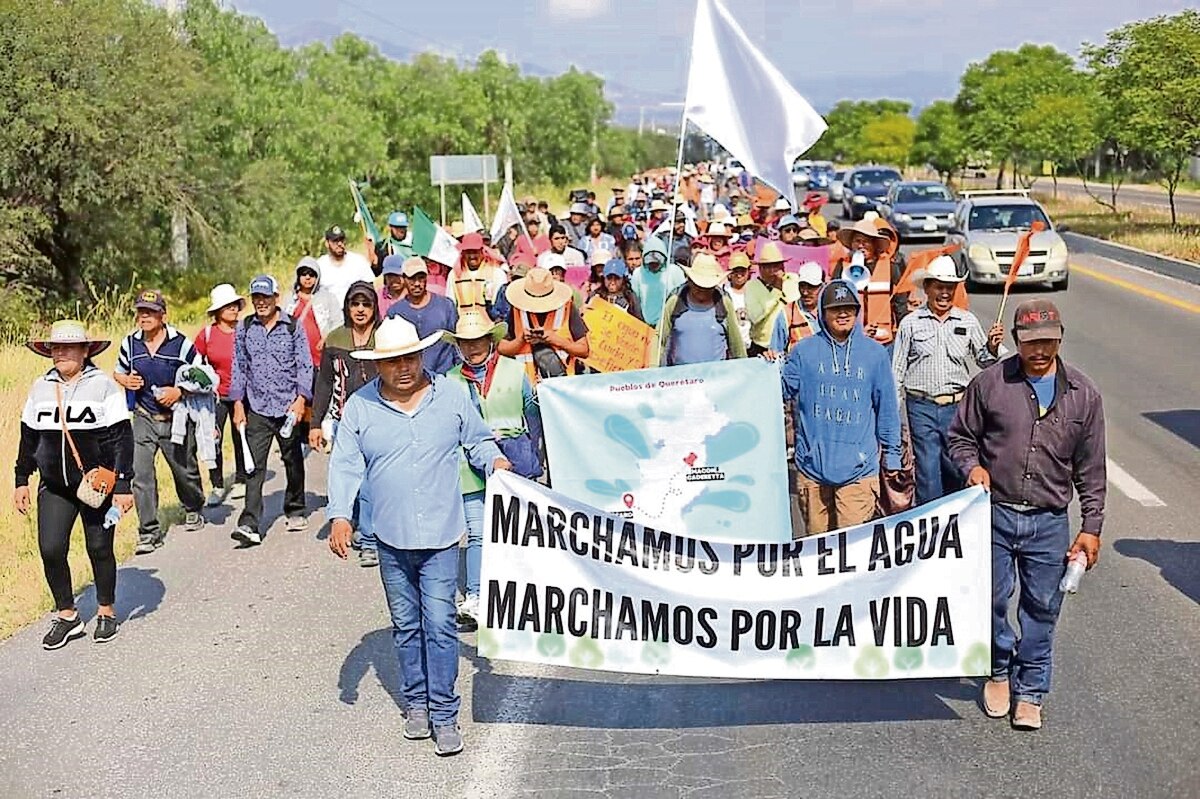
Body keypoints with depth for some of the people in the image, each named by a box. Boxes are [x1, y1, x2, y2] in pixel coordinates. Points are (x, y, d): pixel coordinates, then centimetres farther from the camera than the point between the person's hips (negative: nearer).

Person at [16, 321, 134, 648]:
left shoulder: (103, 386, -7)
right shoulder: (41, 388, 6)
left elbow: (121, 439, -8)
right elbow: (29, 438, 15)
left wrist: (122, 486, -11)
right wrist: (21, 480, 14)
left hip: (97, 484, -3)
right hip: (54, 486, 4)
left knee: (99, 549, 5)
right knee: (50, 550, -6)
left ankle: (106, 612, 24)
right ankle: (67, 616, 11)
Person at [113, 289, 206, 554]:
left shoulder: (181, 344, -12)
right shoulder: (130, 343, 0)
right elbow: (119, 372, 17)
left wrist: (179, 392, -19)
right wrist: (126, 380, -7)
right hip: (143, 418, 2)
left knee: (185, 470, 15)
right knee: (140, 474, -11)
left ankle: (193, 510, 45)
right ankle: (150, 532, -5)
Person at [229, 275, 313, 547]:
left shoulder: (293, 327, 0)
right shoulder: (244, 329, 6)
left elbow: (305, 366, -1)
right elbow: (239, 367, 10)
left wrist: (301, 399, -11)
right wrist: (238, 403, 5)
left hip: (289, 406, -1)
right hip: (257, 408, 1)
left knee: (293, 460, 13)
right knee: (254, 466, -7)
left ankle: (295, 511, 31)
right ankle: (250, 525, -12)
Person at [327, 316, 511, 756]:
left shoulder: (452, 394, -2)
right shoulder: (359, 407, -1)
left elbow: (477, 440, 9)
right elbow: (345, 466, -2)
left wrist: (494, 461, -11)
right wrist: (340, 515, -14)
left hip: (441, 535, -2)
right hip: (391, 538, 2)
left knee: (440, 625, -4)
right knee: (406, 626, 14)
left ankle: (444, 714, 6)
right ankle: (415, 702, 29)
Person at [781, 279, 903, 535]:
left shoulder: (874, 353, 8)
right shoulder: (804, 351, 6)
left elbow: (887, 407, 12)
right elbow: (785, 391, 6)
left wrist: (892, 455, 12)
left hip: (858, 467, 0)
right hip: (812, 465, 1)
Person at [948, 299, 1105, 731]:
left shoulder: (1082, 394, 1)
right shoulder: (989, 383, -4)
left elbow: (1091, 469, 6)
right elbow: (960, 436, 8)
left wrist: (1091, 526, 4)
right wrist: (972, 466, -13)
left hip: (1049, 522, 1)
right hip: (994, 513, -1)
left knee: (1041, 608, 8)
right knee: (993, 600, 8)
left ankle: (1030, 693, 23)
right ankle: (999, 672, 34)